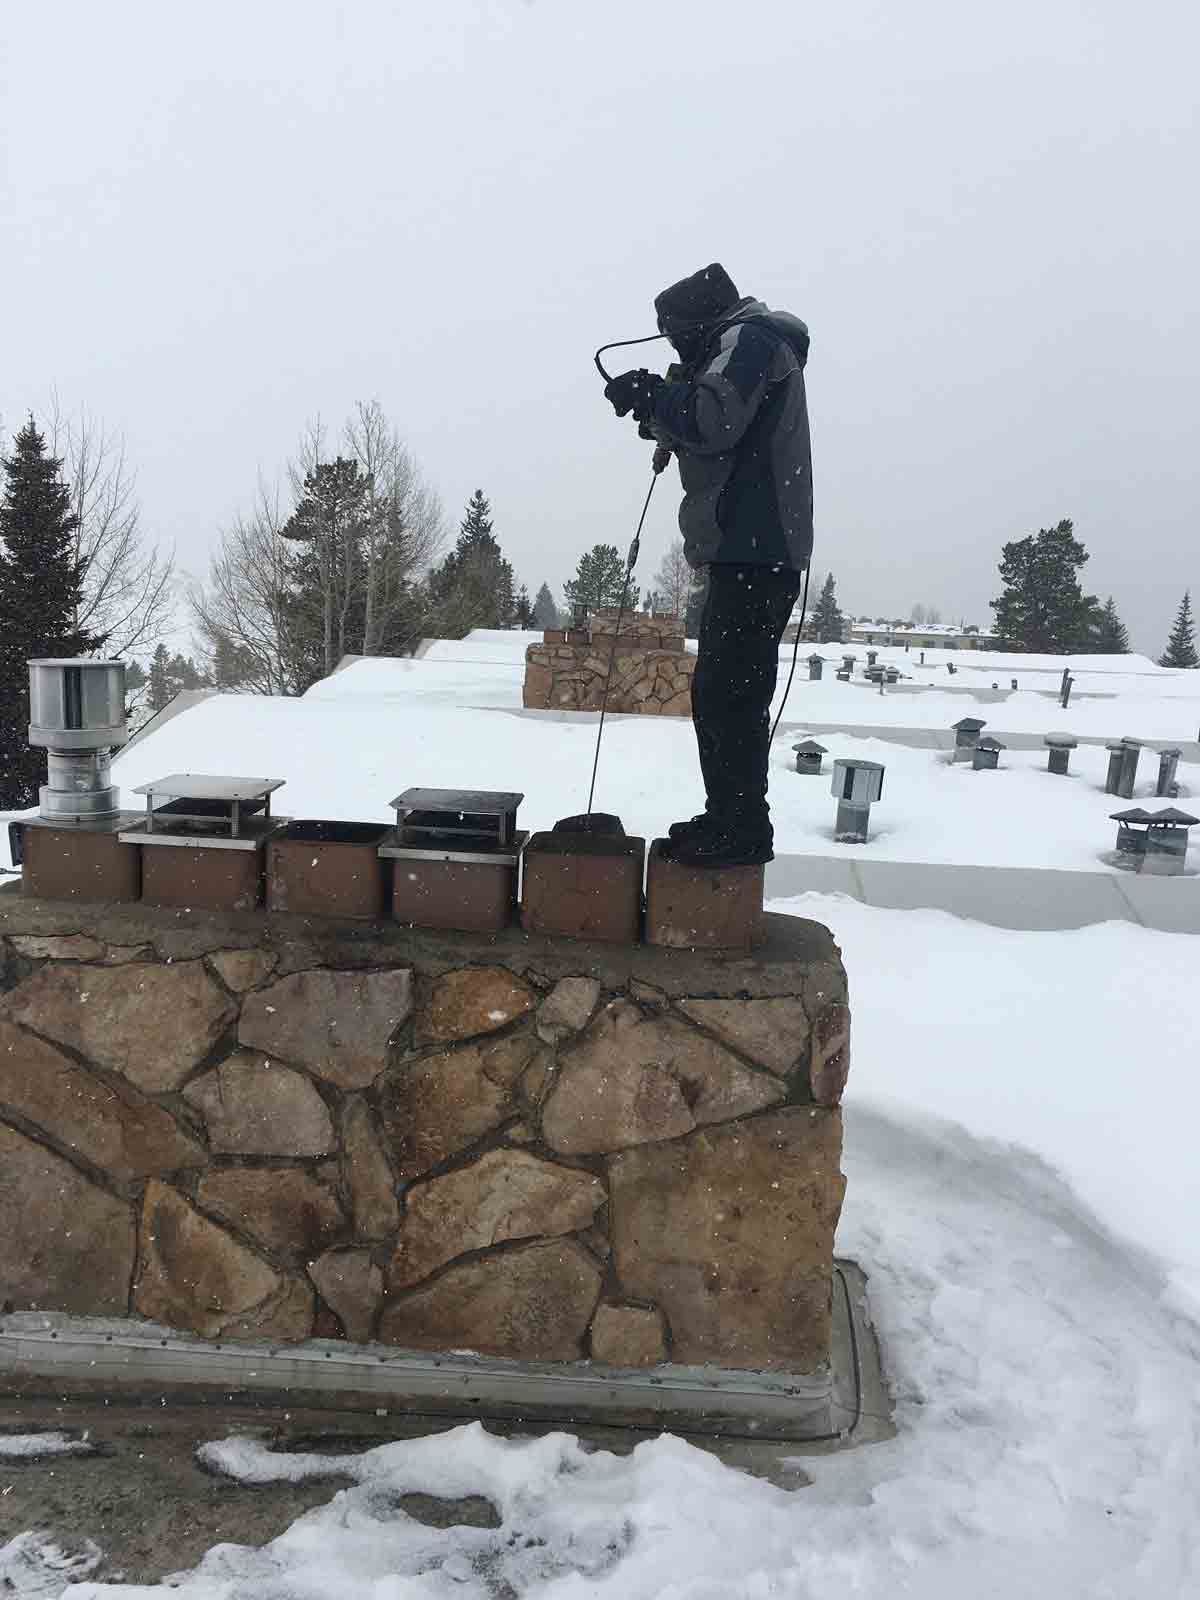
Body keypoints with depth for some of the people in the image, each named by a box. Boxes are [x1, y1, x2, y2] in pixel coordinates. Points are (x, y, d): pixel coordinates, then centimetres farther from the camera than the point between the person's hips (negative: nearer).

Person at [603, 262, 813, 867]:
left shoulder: (749, 336, -4)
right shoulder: (744, 345, 29)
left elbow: (713, 419, -19)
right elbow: (714, 439, 28)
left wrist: (651, 394, -5)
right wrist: (663, 417, 13)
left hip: (755, 552, -11)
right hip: (748, 550, 11)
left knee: (730, 692, -11)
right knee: (717, 692, 12)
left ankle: (742, 831, -7)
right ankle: (727, 820, 18)